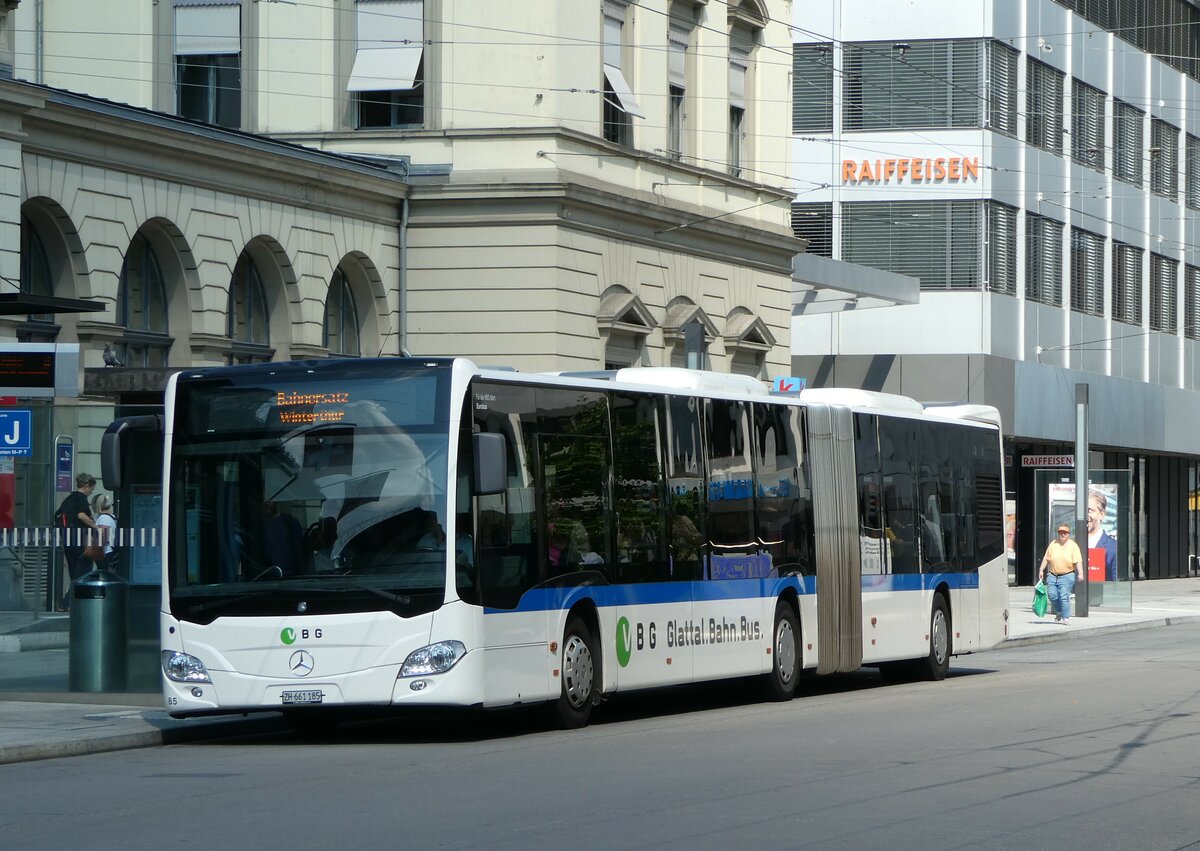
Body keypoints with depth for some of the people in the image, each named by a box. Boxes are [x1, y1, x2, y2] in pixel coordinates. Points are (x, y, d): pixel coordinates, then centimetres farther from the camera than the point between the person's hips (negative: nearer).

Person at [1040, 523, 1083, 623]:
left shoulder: (1073, 546, -2)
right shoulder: (1053, 544, 8)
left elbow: (1078, 561, -9)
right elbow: (1046, 558, 12)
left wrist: (1080, 573, -20)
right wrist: (1042, 570, 8)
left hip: (1067, 577, -4)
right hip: (1052, 576, 4)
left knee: (1064, 597, -9)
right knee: (1052, 595, 0)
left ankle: (1066, 617, 0)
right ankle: (1059, 612, 26)